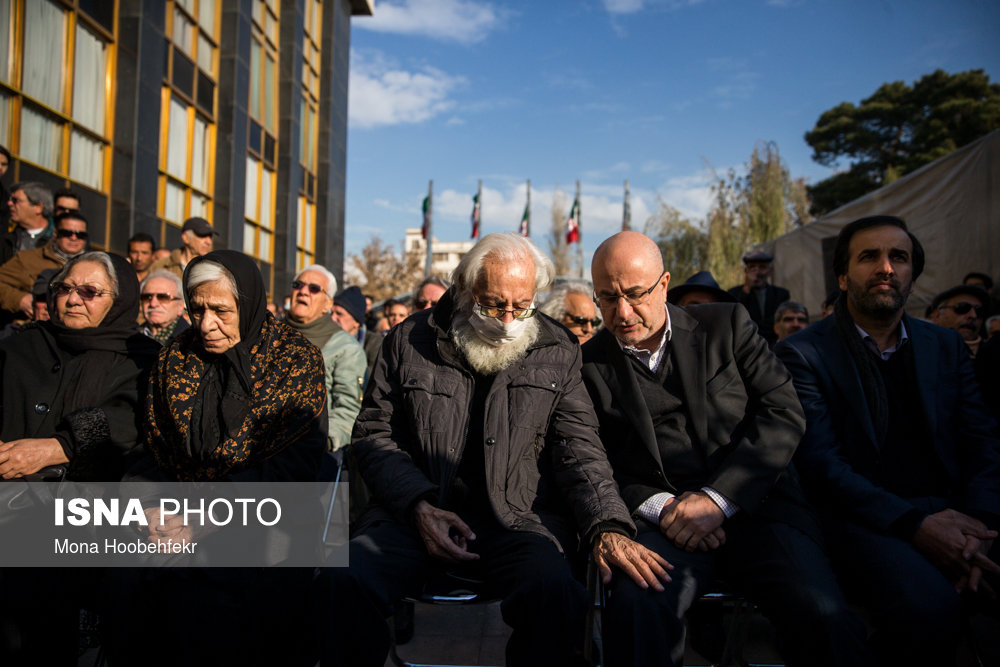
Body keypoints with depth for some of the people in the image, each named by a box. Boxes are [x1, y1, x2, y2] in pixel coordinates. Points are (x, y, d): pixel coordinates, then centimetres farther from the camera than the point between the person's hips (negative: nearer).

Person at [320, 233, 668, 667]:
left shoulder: (557, 354, 8)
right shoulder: (410, 341, 7)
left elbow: (578, 449, 3)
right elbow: (373, 434, 9)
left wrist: (607, 526, -15)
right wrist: (417, 505, -8)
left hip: (519, 520, 0)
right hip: (414, 512, 1)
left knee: (557, 596, -32)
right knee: (343, 584, -28)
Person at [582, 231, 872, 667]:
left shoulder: (726, 325, 10)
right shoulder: (590, 365, 9)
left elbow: (784, 414, 2)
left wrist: (716, 498, -10)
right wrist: (658, 508, -11)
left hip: (754, 506, 1)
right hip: (660, 519, 0)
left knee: (823, 619, -26)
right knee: (635, 608, -33)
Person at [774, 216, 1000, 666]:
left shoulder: (946, 347, 17)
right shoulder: (803, 354, 0)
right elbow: (820, 461, -9)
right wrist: (914, 524, -20)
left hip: (951, 512, 5)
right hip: (865, 519, -4)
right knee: (929, 604, -33)